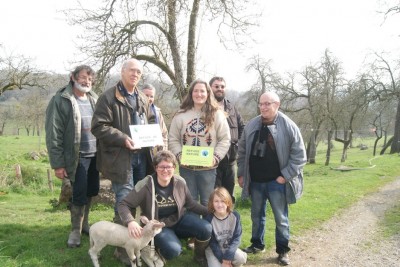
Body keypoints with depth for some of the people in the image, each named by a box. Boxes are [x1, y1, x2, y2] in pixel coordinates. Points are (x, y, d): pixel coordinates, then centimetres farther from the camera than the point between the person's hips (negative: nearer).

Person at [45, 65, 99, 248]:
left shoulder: (94, 99, 11)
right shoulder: (61, 100, -8)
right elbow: (53, 134, -10)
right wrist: (58, 163, -13)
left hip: (94, 154, 6)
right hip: (77, 156, -6)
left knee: (91, 192, 13)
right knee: (79, 194, -3)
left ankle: (84, 224, 33)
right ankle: (75, 230, 16)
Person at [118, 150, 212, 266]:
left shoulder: (180, 182, -11)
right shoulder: (145, 186, -22)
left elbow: (190, 204, 5)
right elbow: (123, 205, -17)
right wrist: (130, 222, -37)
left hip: (180, 219, 4)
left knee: (206, 229, -18)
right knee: (173, 250, -31)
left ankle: (199, 256, 14)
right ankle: (158, 249, 8)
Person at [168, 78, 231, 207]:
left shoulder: (217, 114, -1)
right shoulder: (181, 115, 2)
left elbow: (225, 139, -1)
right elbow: (173, 140, 4)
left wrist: (216, 157, -13)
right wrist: (180, 155, -11)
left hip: (208, 168, -1)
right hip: (186, 168, 1)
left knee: (207, 202, 11)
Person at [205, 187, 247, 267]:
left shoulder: (235, 216, -13)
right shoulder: (209, 218, -18)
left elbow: (237, 238, -12)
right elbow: (212, 242, -12)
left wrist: (228, 257, -22)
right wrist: (223, 260, -18)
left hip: (229, 247, 1)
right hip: (213, 249, -1)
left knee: (241, 258, -26)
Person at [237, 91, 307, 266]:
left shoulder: (289, 126, -10)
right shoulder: (251, 125, 2)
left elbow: (299, 155, -9)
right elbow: (242, 151, 10)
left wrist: (285, 176, -13)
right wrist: (241, 174, 7)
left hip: (276, 181, -4)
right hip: (256, 181, 4)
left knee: (281, 218, 7)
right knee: (257, 215, 17)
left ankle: (283, 250, 23)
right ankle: (257, 244, 35)